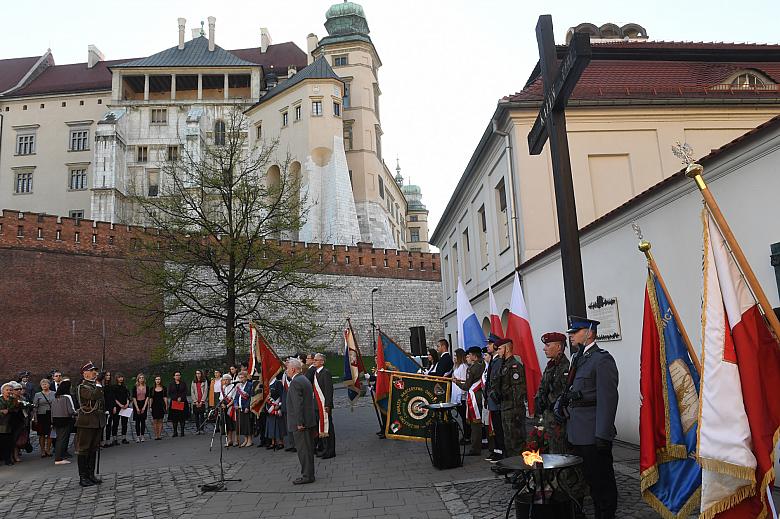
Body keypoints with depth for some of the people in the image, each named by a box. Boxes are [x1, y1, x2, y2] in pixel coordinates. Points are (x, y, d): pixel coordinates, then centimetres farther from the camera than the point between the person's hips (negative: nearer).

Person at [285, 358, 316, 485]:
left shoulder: (295, 382, -16)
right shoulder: (305, 380, 15)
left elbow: (298, 404, -22)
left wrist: (299, 422, -21)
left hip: (301, 423, -10)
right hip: (309, 420, 10)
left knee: (303, 449, -3)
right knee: (308, 449, 16)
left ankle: (307, 476, 3)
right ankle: (308, 474, 24)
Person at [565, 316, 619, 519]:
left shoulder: (602, 359, -13)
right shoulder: (577, 358, 14)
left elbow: (608, 399, -18)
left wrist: (602, 434, -19)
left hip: (593, 434, -8)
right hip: (577, 433, 8)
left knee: (601, 479, 4)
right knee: (588, 476, 18)